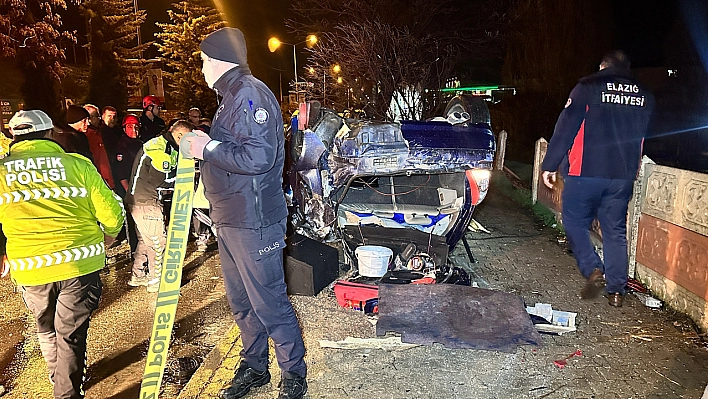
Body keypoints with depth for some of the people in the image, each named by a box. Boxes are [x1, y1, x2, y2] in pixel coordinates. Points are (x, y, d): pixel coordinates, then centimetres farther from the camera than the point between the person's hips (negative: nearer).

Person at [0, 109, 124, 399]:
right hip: (80, 264, -3)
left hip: (29, 269, 3)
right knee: (70, 335, 10)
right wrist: (108, 237, 18)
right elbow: (111, 213, -3)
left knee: (47, 331, 27)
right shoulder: (77, 164, -4)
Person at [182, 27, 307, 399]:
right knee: (241, 301, 18)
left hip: (254, 222, -10)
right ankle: (254, 368, 35)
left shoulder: (251, 94, -14)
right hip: (230, 219, 10)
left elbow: (258, 157, -26)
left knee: (269, 303, 0)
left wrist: (209, 148, -17)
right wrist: (201, 143, 12)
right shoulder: (232, 96, 18)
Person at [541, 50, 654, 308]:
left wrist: (550, 165, -4)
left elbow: (565, 128, -7)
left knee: (575, 221, 9)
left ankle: (593, 270, -5)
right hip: (623, 176, 5)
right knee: (616, 230, 10)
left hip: (586, 172, -4)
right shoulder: (645, 96, 13)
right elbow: (647, 137, 22)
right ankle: (616, 289, 14)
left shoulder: (588, 87, -3)